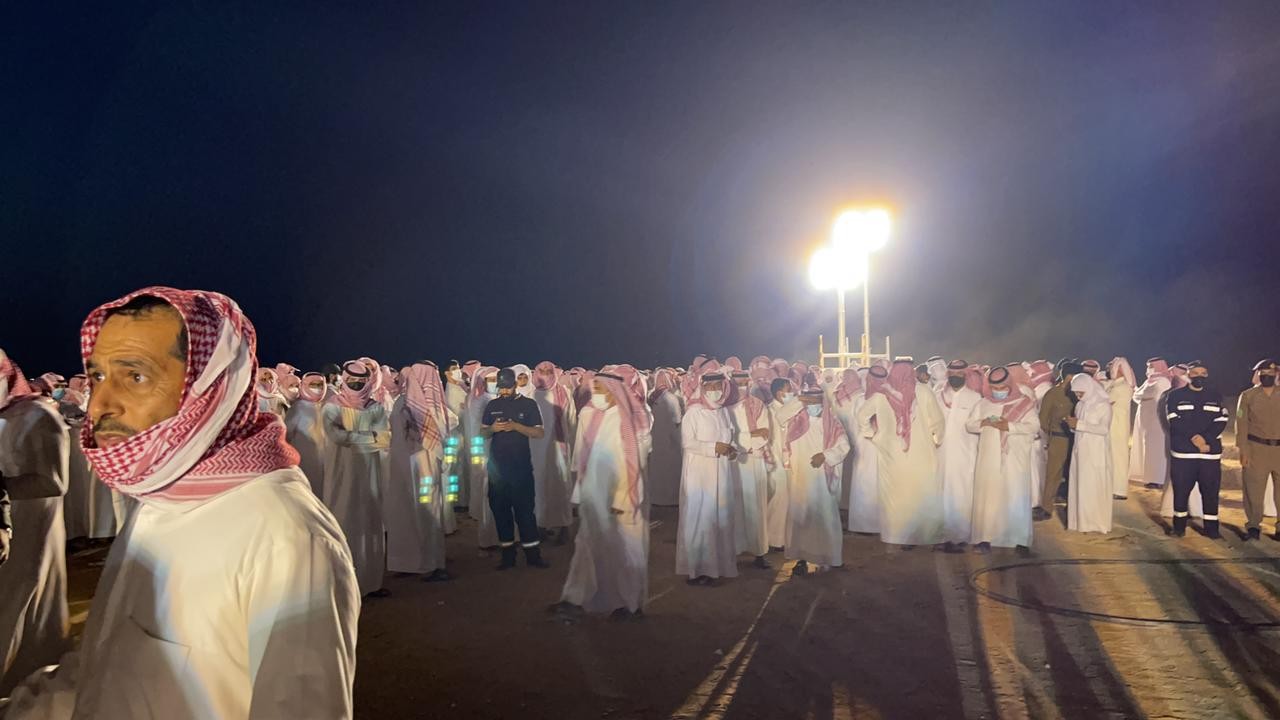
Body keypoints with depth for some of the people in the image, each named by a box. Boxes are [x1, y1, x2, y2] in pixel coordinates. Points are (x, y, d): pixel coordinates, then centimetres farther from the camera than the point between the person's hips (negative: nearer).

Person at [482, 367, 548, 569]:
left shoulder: (529, 404, 0)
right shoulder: (492, 406, 9)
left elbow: (539, 433, -5)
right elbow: (483, 433, 11)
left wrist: (516, 426, -18)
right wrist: (492, 428, -12)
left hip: (521, 467, -3)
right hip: (497, 467, 3)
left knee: (525, 509, -3)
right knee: (500, 510, 5)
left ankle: (533, 554, 3)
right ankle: (508, 555, 13)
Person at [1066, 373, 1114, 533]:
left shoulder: (1103, 405, -8)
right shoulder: (1080, 405, 10)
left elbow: (1104, 429, -18)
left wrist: (1079, 424, -21)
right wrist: (1073, 425, -7)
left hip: (1096, 453, -6)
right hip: (1081, 451, 6)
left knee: (1094, 487, -3)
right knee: (1079, 486, 6)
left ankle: (1096, 522, 5)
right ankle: (1080, 520, 12)